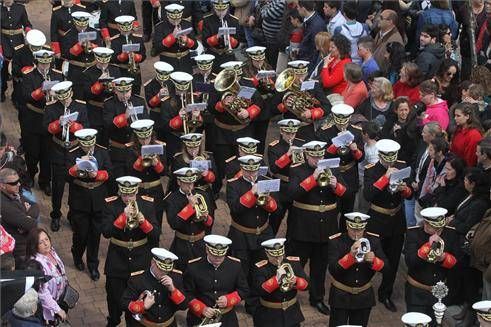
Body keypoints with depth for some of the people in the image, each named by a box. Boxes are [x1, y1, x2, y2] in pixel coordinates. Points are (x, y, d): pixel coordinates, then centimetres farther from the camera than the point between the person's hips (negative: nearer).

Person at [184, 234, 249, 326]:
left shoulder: (235, 265, -6)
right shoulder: (194, 267, -12)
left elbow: (244, 290, 2)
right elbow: (187, 294, -7)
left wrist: (228, 300, -15)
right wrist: (202, 309, -20)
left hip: (227, 319, 2)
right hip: (200, 319, -2)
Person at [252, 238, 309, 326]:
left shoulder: (294, 262, -1)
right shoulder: (260, 268, -12)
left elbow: (305, 284, -4)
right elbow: (260, 290, -24)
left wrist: (295, 281, -25)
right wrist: (277, 279, -34)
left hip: (291, 313, 3)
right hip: (269, 315, -3)